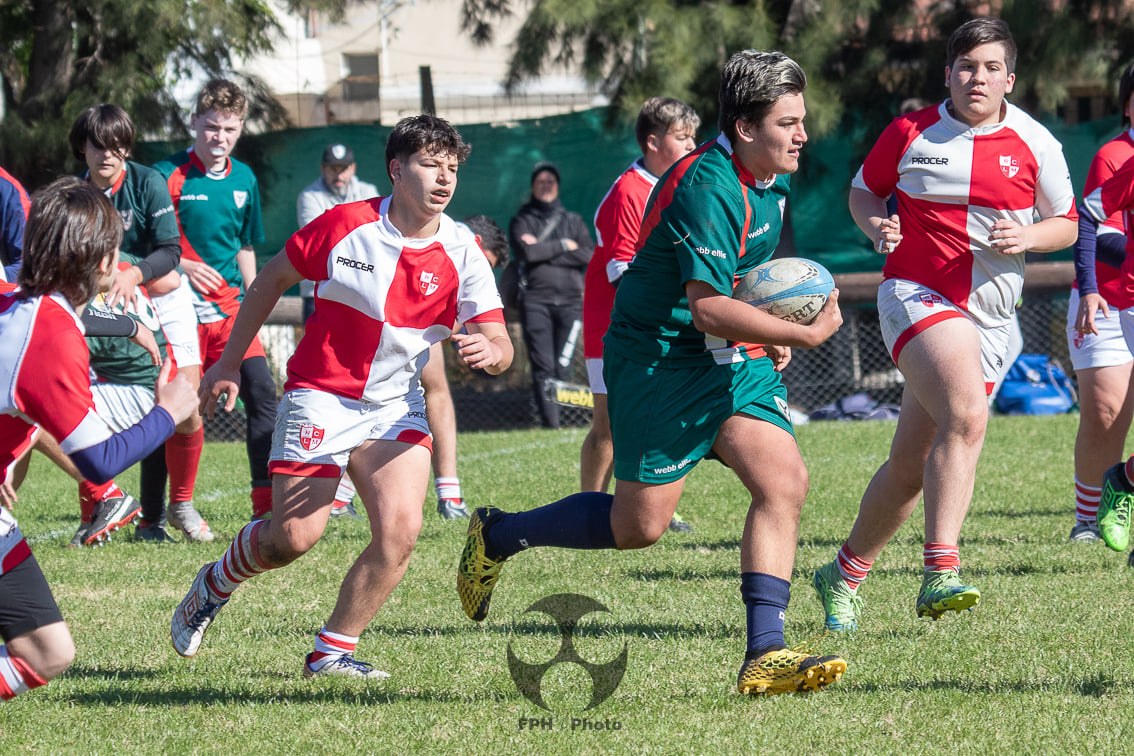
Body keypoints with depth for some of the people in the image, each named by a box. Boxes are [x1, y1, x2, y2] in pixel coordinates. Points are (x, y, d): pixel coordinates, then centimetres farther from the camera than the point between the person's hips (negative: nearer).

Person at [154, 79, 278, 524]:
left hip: (230, 306, 4)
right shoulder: (168, 176, -7)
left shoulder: (244, 180, 10)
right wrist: (181, 266, -17)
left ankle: (265, 504, -9)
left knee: (260, 388, -11)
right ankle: (178, 503, 16)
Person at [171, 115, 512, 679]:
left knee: (400, 532, -17)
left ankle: (332, 652, 0)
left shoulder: (461, 254, -6)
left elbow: (500, 347, -10)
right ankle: (215, 586, 23)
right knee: (294, 537, -10)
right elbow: (273, 278, 4)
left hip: (396, 408, 3)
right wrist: (229, 364, 6)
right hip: (320, 395, -3)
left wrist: (487, 350, -35)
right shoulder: (343, 226, -11)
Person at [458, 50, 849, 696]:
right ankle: (497, 536, 22)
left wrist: (771, 333, 11)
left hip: (735, 358, 8)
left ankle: (765, 654, -13)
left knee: (784, 480, -12)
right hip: (662, 359, -8)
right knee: (639, 525, -2)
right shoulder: (709, 187, -24)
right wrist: (805, 334, -23)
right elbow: (708, 307, -28)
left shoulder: (770, 181, 7)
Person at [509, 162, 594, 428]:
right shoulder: (521, 221, 12)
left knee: (562, 366, -3)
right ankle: (550, 423, -14)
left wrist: (544, 252, -4)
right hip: (536, 300, -2)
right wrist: (564, 246, -1)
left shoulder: (573, 221, 17)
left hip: (570, 299, 2)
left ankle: (564, 420, 1)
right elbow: (526, 252, -8)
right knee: (543, 366, -10)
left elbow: (589, 255, 1)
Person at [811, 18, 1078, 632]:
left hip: (988, 316, 4)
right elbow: (863, 189, 14)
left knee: (911, 463, 6)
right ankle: (941, 573, -33)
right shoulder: (910, 132, 0)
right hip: (915, 297, -4)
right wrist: (874, 224, -8)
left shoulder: (1035, 144, 4)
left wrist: (1025, 237, -10)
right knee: (966, 417, -30)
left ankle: (844, 575, 27)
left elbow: (1067, 225, 11)